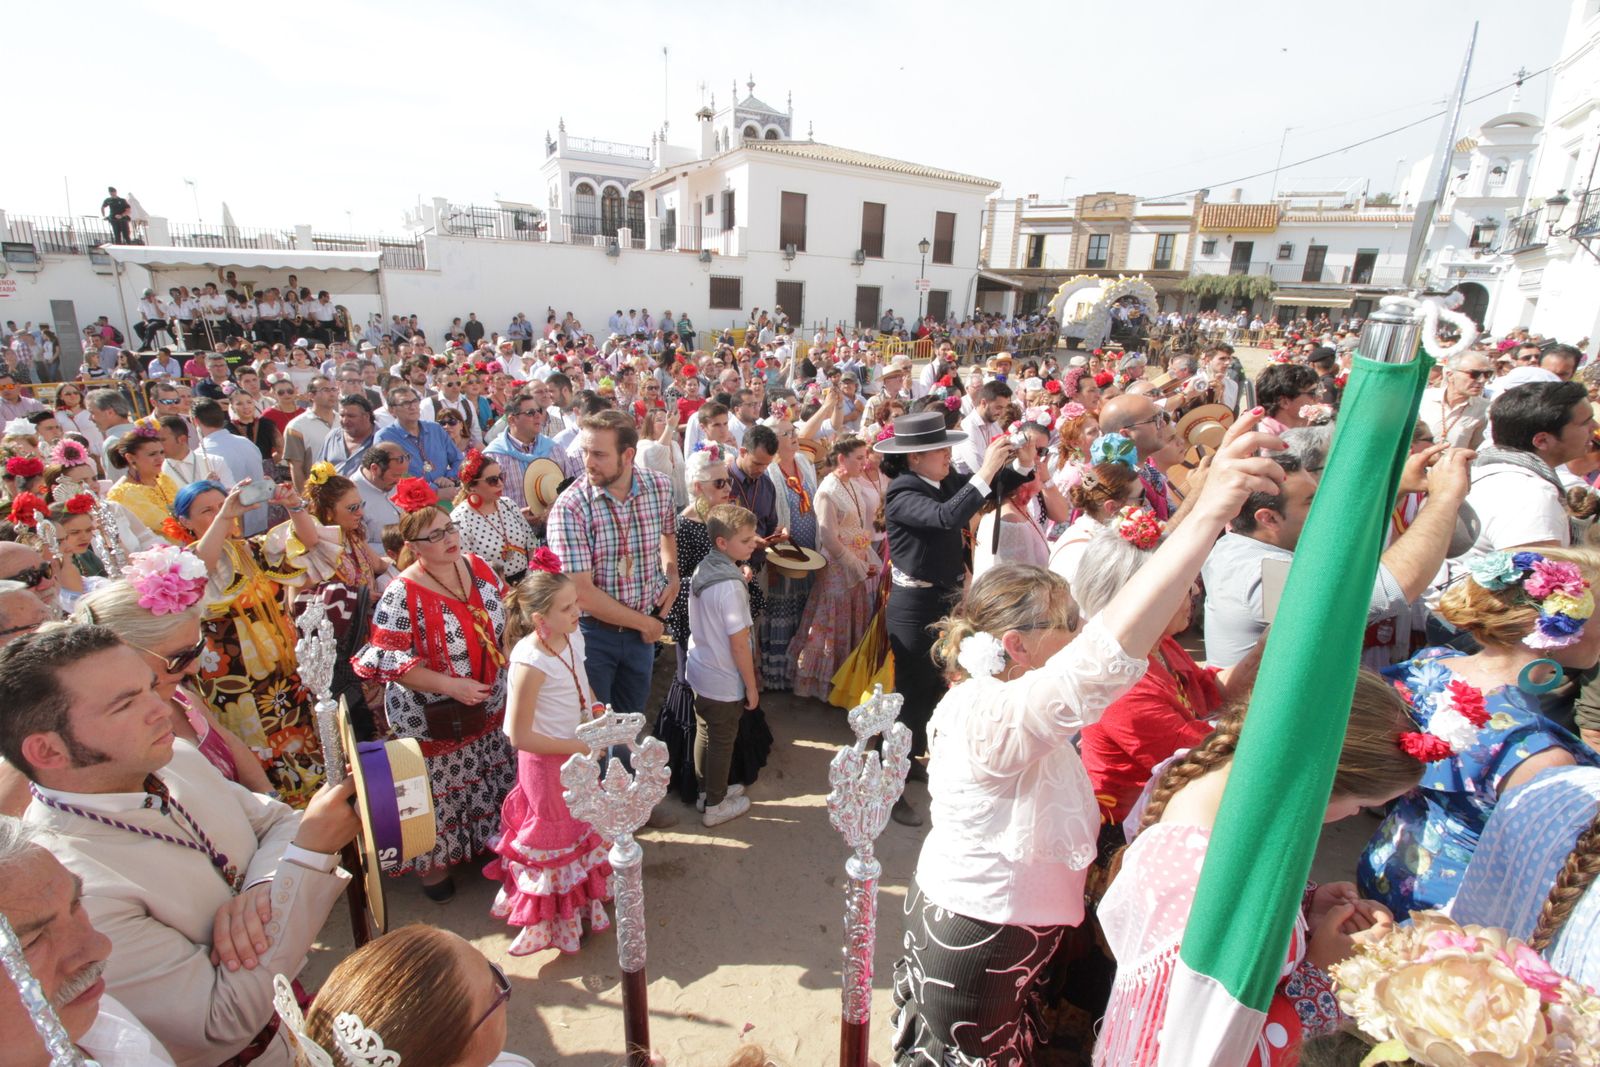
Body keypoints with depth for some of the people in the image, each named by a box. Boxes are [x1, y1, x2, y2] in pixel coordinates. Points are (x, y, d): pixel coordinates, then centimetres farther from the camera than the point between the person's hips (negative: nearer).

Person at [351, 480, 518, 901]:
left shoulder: (476, 567, -5)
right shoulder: (402, 594, -21)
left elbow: (504, 618, 10)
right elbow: (390, 660, -20)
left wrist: (510, 657, -1)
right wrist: (450, 685, -25)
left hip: (490, 706, 5)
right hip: (433, 718, -5)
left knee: (492, 779, 22)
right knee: (440, 790, 13)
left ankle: (493, 837, 47)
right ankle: (434, 861, 38)